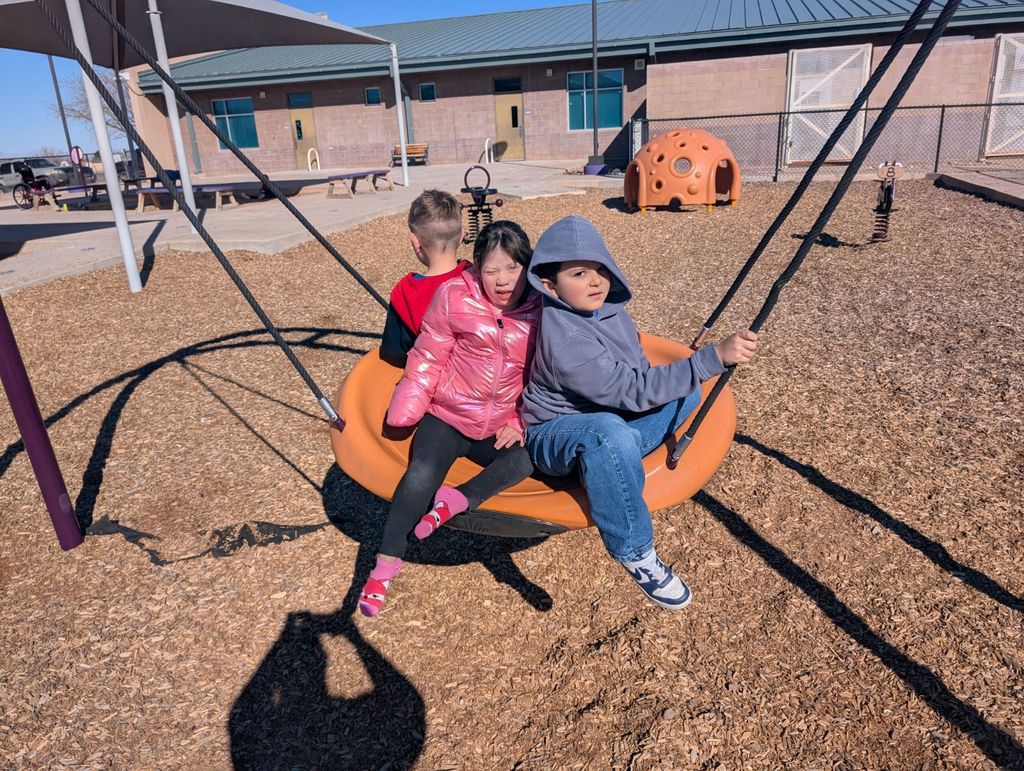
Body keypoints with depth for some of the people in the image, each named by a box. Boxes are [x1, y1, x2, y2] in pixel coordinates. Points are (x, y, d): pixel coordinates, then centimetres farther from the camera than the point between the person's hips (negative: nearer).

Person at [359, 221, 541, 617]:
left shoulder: (541, 311, -2)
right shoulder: (454, 296, -6)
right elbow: (427, 358, -1)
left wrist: (521, 424, -3)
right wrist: (407, 407, -10)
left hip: (499, 431, 2)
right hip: (447, 417, -1)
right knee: (421, 475, -25)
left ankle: (459, 498, -28)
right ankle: (386, 564, -12)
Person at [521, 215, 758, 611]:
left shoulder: (608, 306, -4)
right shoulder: (564, 340, -29)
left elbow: (635, 371, 11)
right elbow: (631, 390, -34)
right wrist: (715, 357, -37)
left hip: (607, 420, 8)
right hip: (555, 435, -8)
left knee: (687, 393, 0)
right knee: (610, 432, -42)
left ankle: (609, 463, -12)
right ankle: (636, 553, -24)